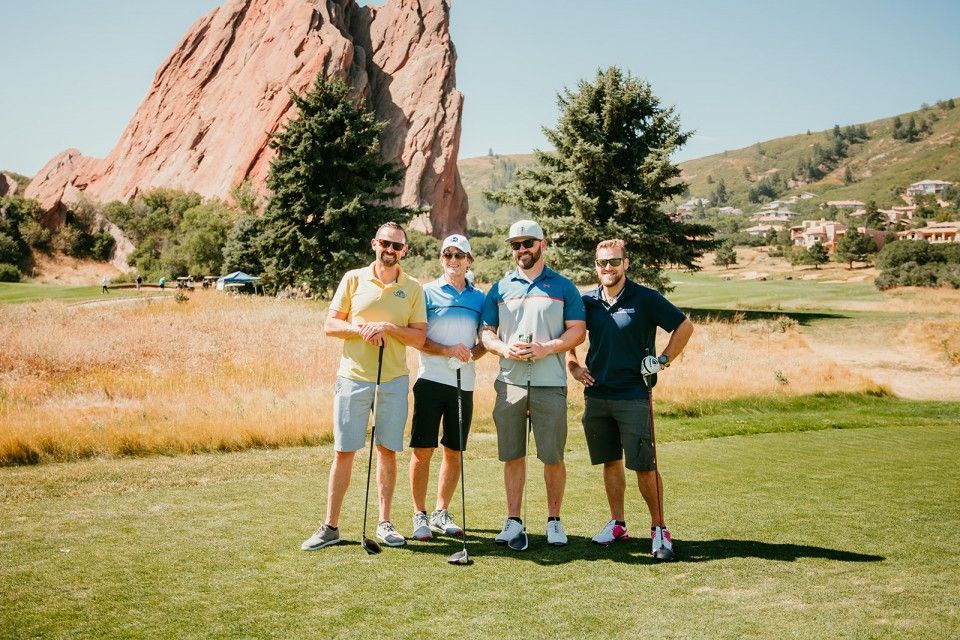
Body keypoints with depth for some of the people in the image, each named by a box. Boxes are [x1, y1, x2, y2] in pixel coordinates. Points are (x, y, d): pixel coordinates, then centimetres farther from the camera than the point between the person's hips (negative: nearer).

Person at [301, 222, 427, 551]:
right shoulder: (353, 279, 3)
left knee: (387, 451, 7)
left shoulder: (413, 288, 6)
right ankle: (330, 526, 9)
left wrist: (389, 327, -14)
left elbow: (419, 338, 1)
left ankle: (384, 523, 19)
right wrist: (361, 329, -14)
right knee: (343, 452, 1)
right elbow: (330, 325, 2)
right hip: (353, 377, -1)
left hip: (394, 381, 1)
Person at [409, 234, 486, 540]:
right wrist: (447, 350, -16)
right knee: (422, 450, -3)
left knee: (454, 452, 9)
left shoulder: (478, 297, 12)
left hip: (464, 383, 3)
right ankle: (419, 515, 10)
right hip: (431, 380, -3)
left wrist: (473, 352, -8)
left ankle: (441, 512, 22)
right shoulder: (428, 292, 2)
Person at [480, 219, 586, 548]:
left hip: (550, 384, -2)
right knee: (512, 455, 6)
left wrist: (546, 348, -13)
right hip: (510, 382, 2)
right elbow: (486, 332, 12)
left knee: (553, 457, 0)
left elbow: (578, 331, 2)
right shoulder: (499, 289, 14)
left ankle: (554, 520, 14)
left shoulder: (563, 287, 7)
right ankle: (513, 520, 15)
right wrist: (504, 349, -9)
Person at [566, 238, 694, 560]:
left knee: (644, 466, -3)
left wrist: (663, 360, -5)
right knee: (610, 462, 13)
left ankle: (659, 528, 9)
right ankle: (617, 524, 24)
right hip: (596, 395, 4)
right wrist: (573, 366, 9)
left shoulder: (645, 299, -6)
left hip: (633, 397, -4)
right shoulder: (587, 301, 6)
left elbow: (685, 326, -1)